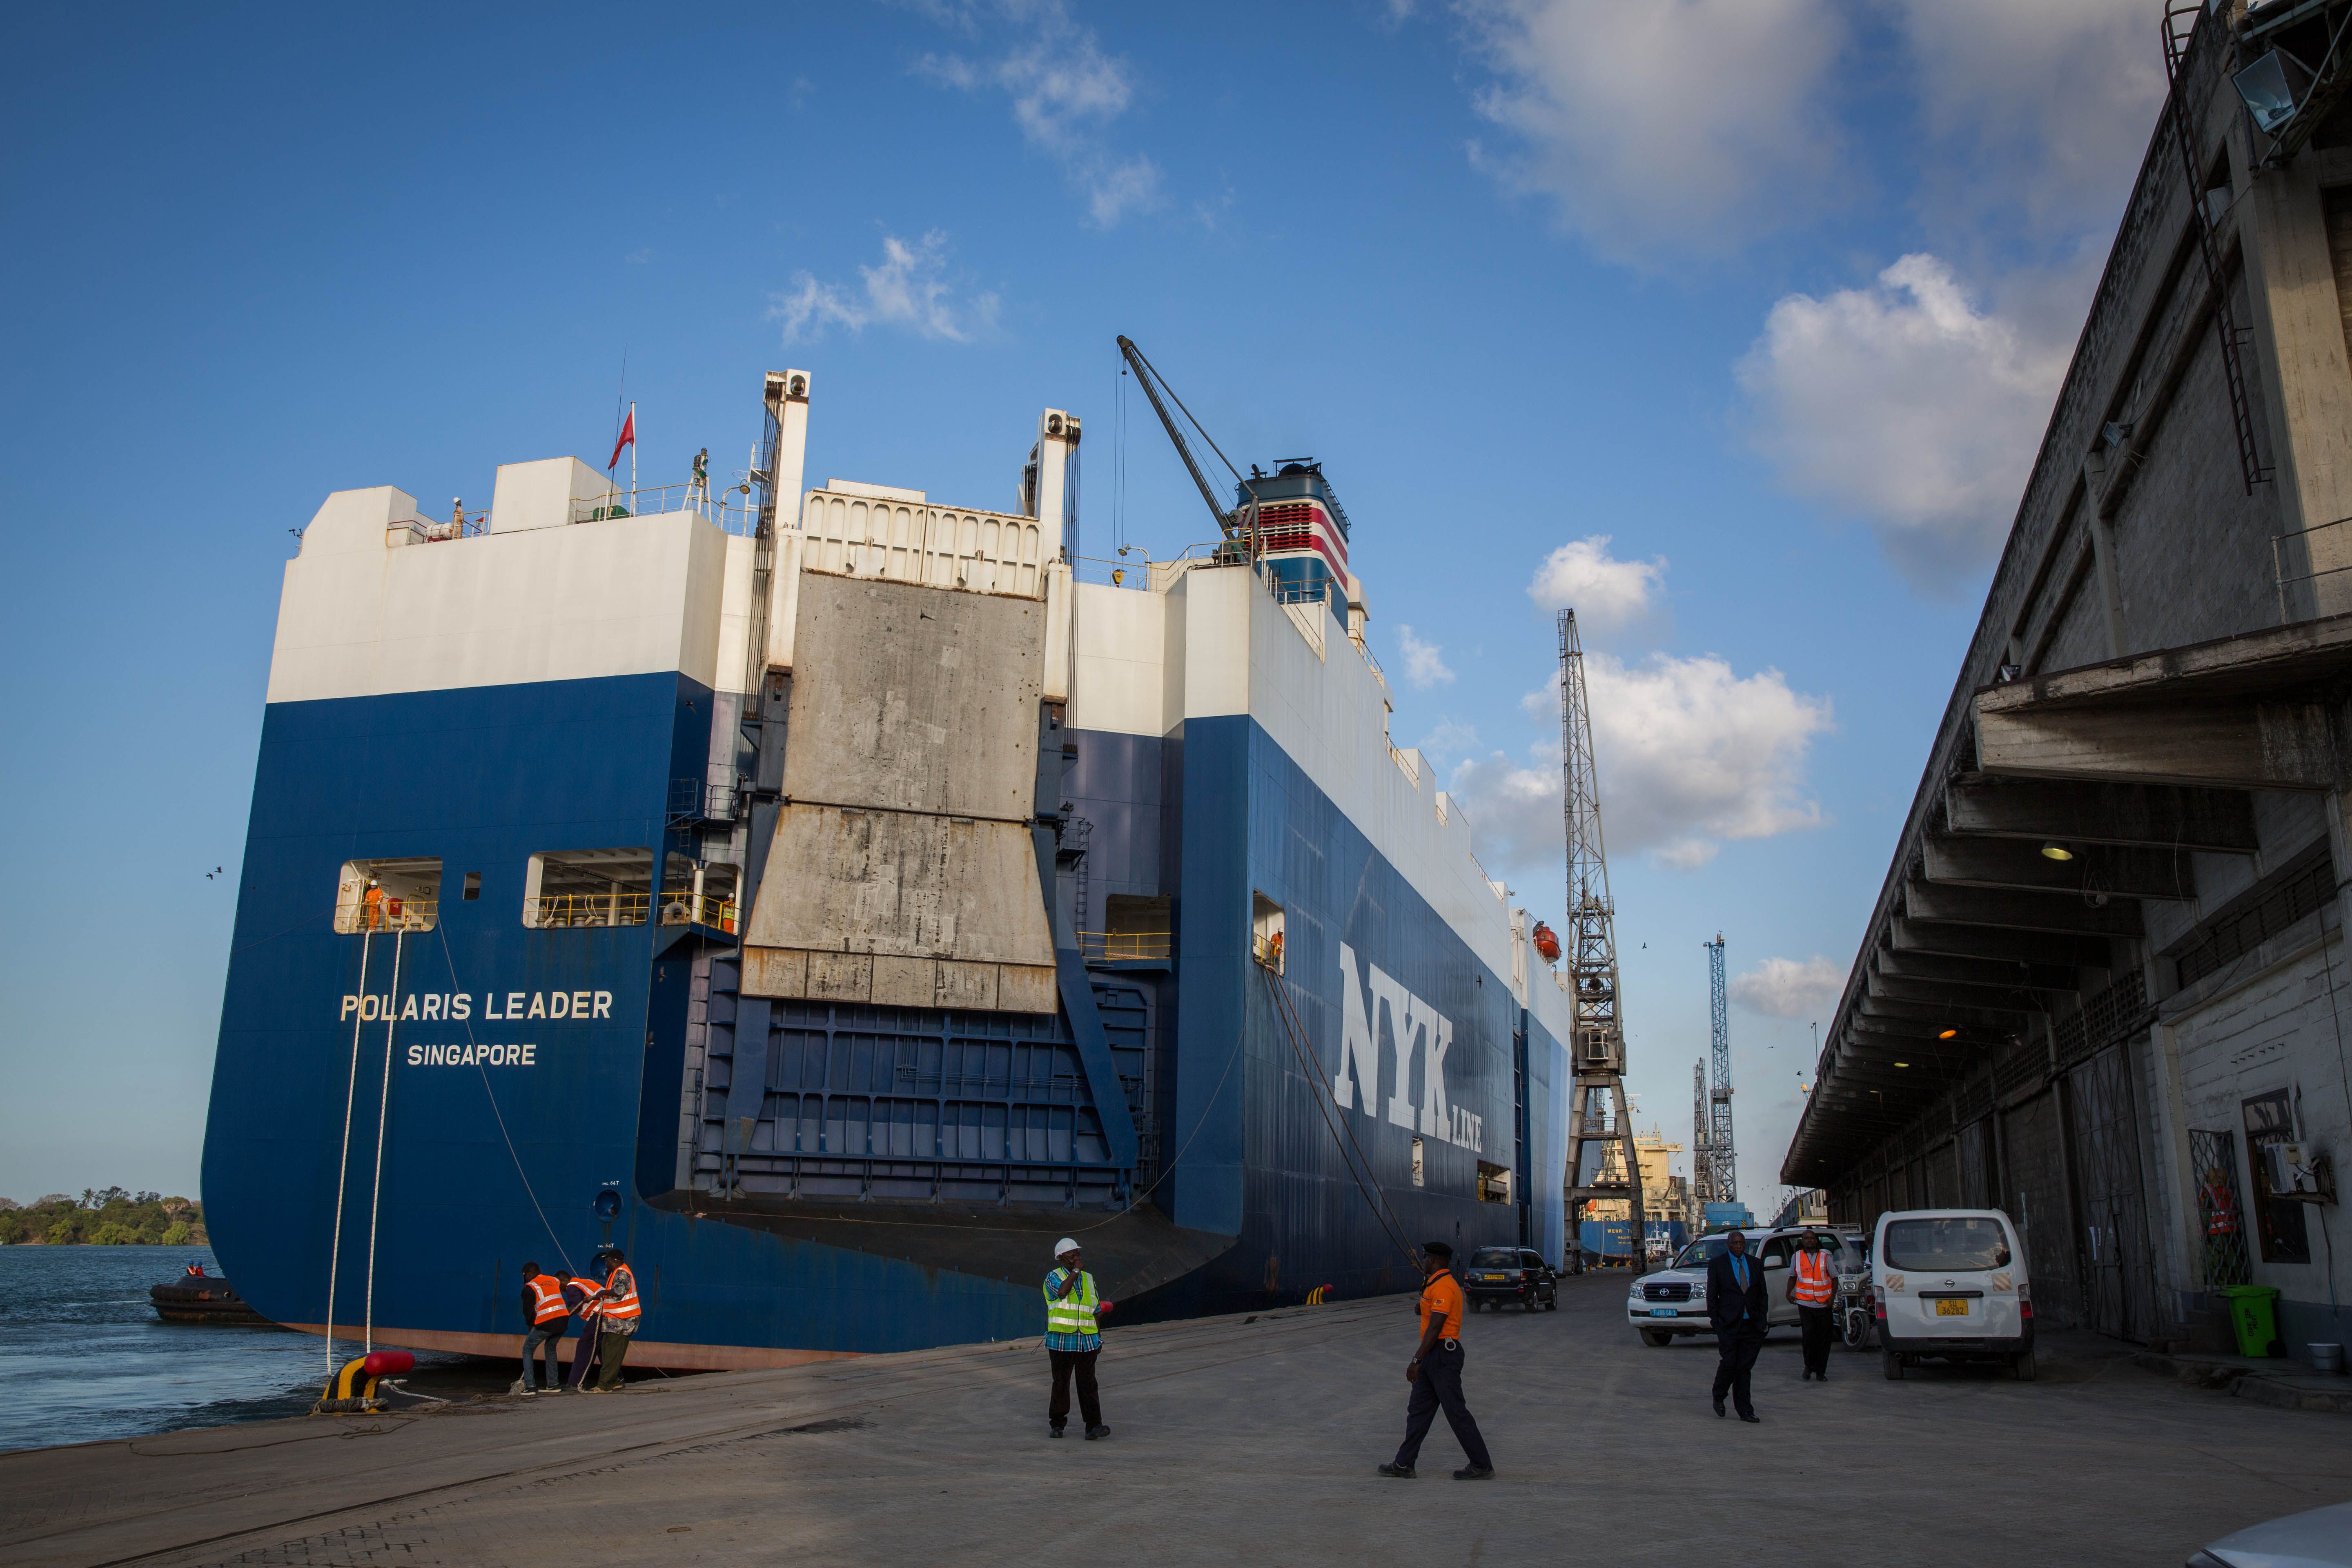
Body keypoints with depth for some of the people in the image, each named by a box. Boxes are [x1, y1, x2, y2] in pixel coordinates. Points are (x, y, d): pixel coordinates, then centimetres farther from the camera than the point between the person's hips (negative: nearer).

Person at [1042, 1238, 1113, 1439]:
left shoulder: (1088, 1279, 15)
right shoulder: (1053, 1277, 1)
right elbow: (1062, 1291, -23)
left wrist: (1099, 1338, 13)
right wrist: (1076, 1270, -12)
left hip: (1087, 1342, 3)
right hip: (1061, 1341, -3)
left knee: (1088, 1384, -3)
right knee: (1061, 1384, 5)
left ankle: (1094, 1426, -6)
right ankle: (1057, 1424, 18)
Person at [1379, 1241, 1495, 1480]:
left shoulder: (1443, 1287, -19)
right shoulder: (1438, 1283, 14)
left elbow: (1435, 1328, -23)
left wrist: (1416, 1361, -22)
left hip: (1443, 1354, -11)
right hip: (1434, 1355, 11)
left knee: (1456, 1411, -3)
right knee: (1418, 1409, 11)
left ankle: (1482, 1466, 6)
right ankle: (1404, 1465, 14)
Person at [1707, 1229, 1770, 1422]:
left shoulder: (1755, 1264, 12)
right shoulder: (1716, 1263, 1)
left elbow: (1763, 1294, 15)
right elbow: (1711, 1295, 1)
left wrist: (1763, 1318, 6)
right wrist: (1715, 1319, -5)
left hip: (1752, 1324, 3)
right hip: (1729, 1324, -3)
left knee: (1745, 1368, 3)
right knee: (1730, 1364, -6)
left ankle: (1745, 1411, 8)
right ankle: (1718, 1397, 19)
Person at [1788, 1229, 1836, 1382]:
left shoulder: (1825, 1257, 5)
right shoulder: (1797, 1257, 9)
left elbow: (1834, 1277, 8)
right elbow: (1792, 1277, 20)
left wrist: (1833, 1296, -4)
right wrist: (1789, 1293, 7)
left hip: (1824, 1305, 0)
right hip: (1805, 1304, 0)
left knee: (1824, 1339, 2)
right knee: (1809, 1335, -11)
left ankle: (1821, 1371, 12)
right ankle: (1809, 1366, 9)